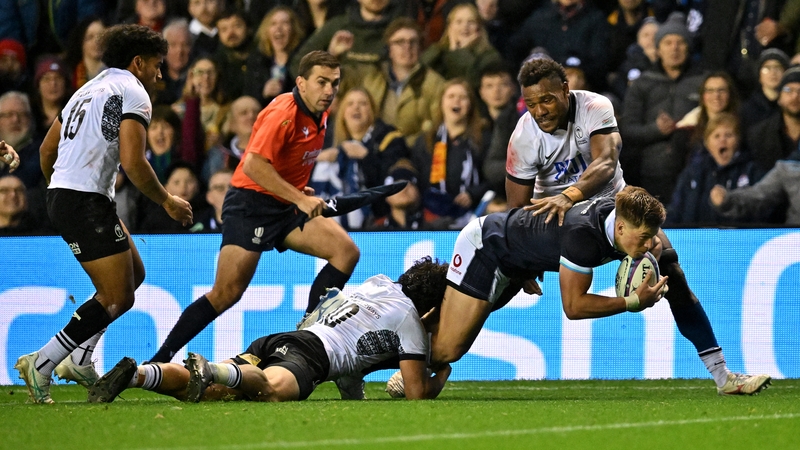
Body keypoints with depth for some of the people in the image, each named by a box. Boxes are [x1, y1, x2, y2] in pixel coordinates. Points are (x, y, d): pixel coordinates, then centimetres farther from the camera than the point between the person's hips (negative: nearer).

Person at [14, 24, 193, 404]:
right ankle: (42, 364, -10)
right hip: (87, 201, -10)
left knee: (133, 274, 19)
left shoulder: (89, 89, 22)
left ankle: (80, 361, 15)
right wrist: (167, 202, -5)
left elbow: (47, 149, 25)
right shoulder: (132, 92, -6)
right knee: (118, 298, -8)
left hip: (61, 195, 10)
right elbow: (132, 161, -18)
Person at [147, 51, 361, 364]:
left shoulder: (319, 114, 7)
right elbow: (254, 165, -29)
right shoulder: (284, 113, -20)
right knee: (227, 293, -14)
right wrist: (300, 198, -29)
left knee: (346, 251, -9)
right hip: (251, 201, -8)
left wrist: (300, 191, 14)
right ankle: (160, 359, -7)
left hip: (288, 208, 8)